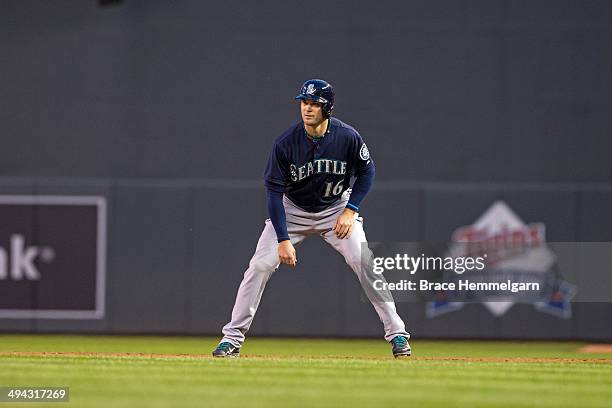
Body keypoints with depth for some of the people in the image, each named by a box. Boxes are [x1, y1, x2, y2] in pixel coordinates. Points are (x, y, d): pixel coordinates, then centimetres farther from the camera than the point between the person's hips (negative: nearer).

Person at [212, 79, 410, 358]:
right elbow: (274, 192, -18)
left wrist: (350, 210, -12)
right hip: (293, 211, 0)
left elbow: (366, 171, -2)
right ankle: (232, 338, -3)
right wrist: (283, 239, -24)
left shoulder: (347, 137, -20)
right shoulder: (285, 143, -22)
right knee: (260, 266, -12)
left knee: (365, 265, -14)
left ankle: (396, 333, -2)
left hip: (336, 208, 0)